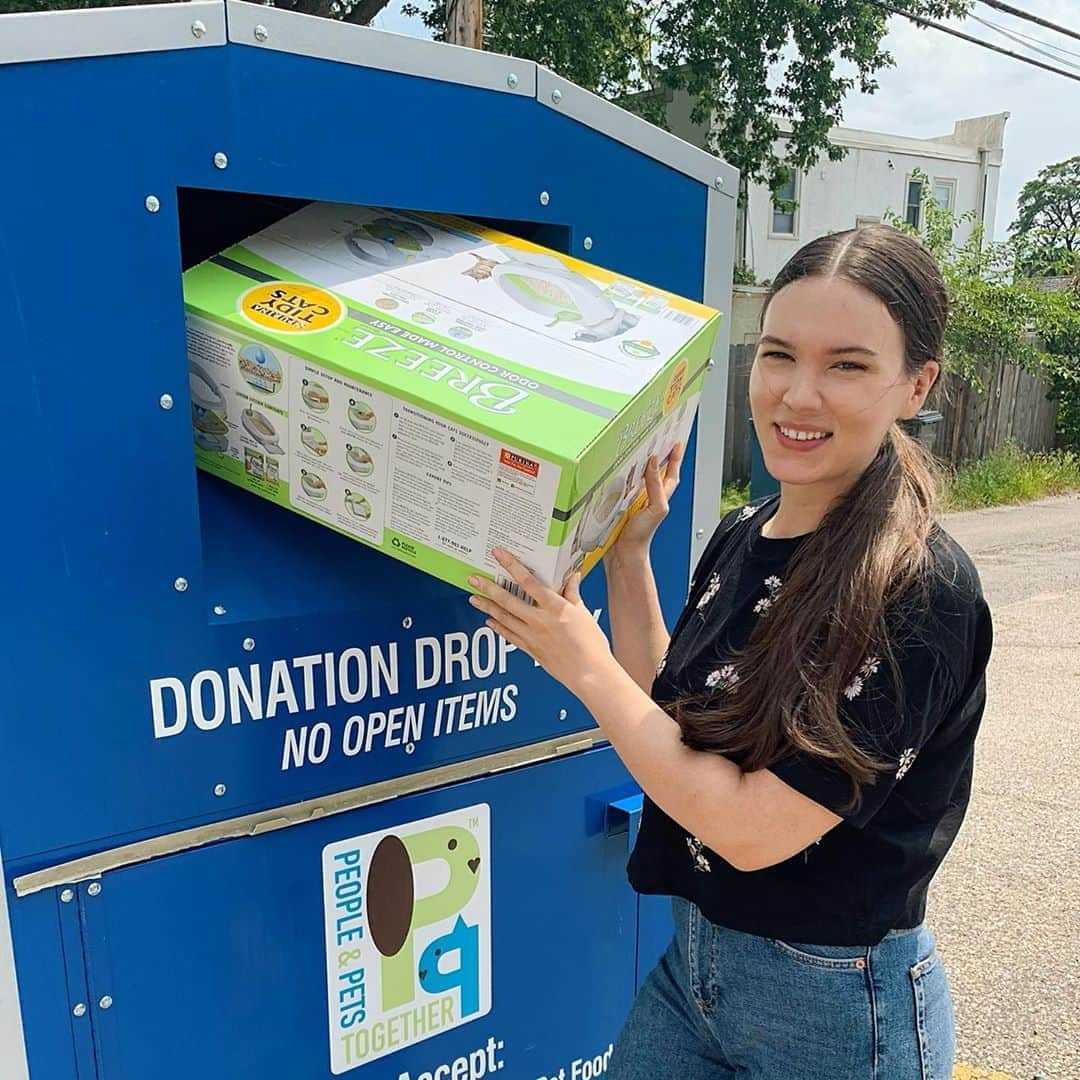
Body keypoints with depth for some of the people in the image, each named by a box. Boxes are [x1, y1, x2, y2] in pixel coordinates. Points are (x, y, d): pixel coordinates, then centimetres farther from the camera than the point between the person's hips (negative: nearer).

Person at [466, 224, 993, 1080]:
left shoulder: (920, 593, -25)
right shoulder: (741, 537, -3)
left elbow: (751, 829, -25)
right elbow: (667, 725, 1)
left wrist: (582, 663, -20)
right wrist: (627, 551, -4)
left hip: (834, 1006, -6)